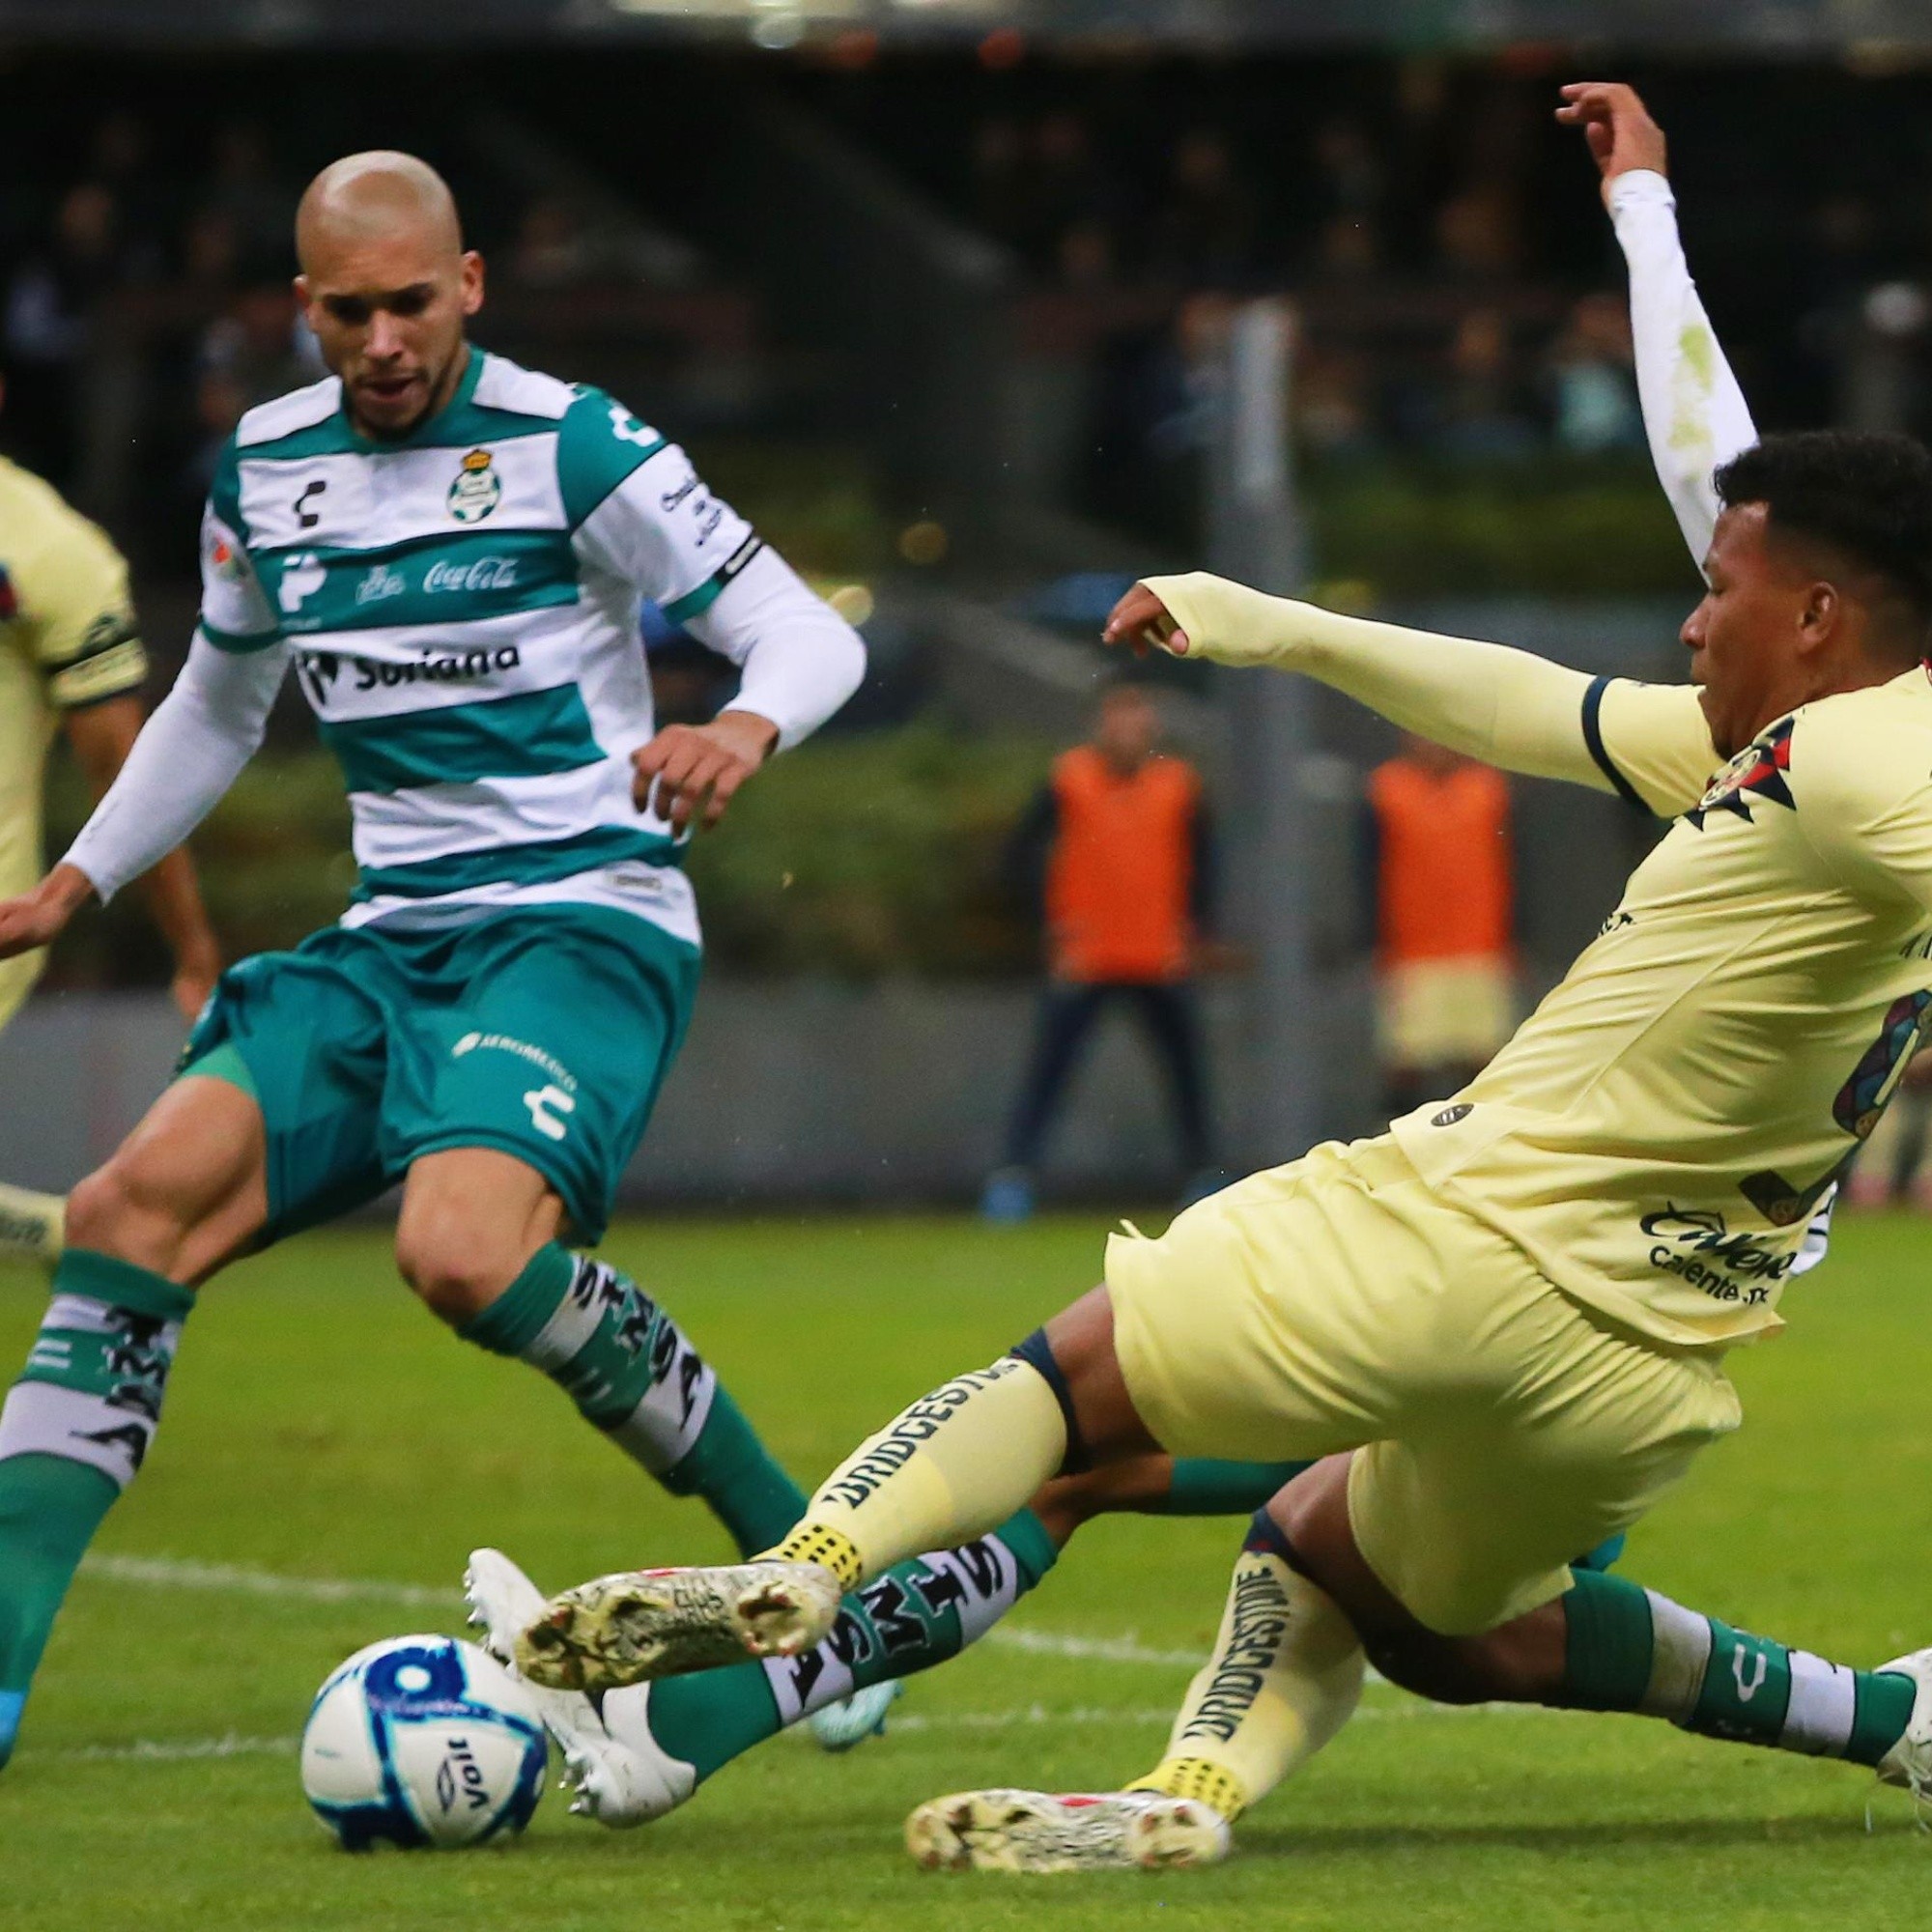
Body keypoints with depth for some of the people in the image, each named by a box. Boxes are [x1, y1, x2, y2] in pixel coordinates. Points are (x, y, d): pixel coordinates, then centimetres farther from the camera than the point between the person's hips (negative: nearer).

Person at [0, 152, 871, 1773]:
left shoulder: (567, 446, -7)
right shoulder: (264, 469, 10)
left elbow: (809, 634, -6)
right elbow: (216, 708, 29)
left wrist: (744, 730, -28)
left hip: (585, 923, -6)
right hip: (390, 946, 6)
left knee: (463, 1248, -33)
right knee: (136, 1207, -17)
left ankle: (795, 1546, -14)